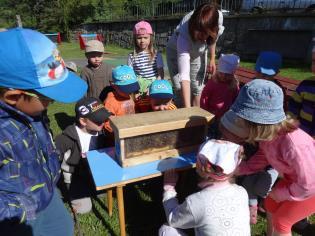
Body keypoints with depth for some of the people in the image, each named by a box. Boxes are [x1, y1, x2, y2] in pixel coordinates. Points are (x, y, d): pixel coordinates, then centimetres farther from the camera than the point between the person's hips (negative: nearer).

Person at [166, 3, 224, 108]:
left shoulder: (218, 17, -32)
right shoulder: (184, 34, -44)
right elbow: (184, 74, -51)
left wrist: (212, 59, -2)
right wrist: (187, 108, -57)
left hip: (199, 52, 4)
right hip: (176, 51, -3)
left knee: (197, 88, 5)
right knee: (180, 91, -10)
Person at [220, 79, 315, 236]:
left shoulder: (292, 144, -43)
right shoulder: (268, 133, -19)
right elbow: (261, 159, -4)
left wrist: (279, 193, -15)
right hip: (295, 179, 7)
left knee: (281, 220, 3)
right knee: (270, 204, 17)